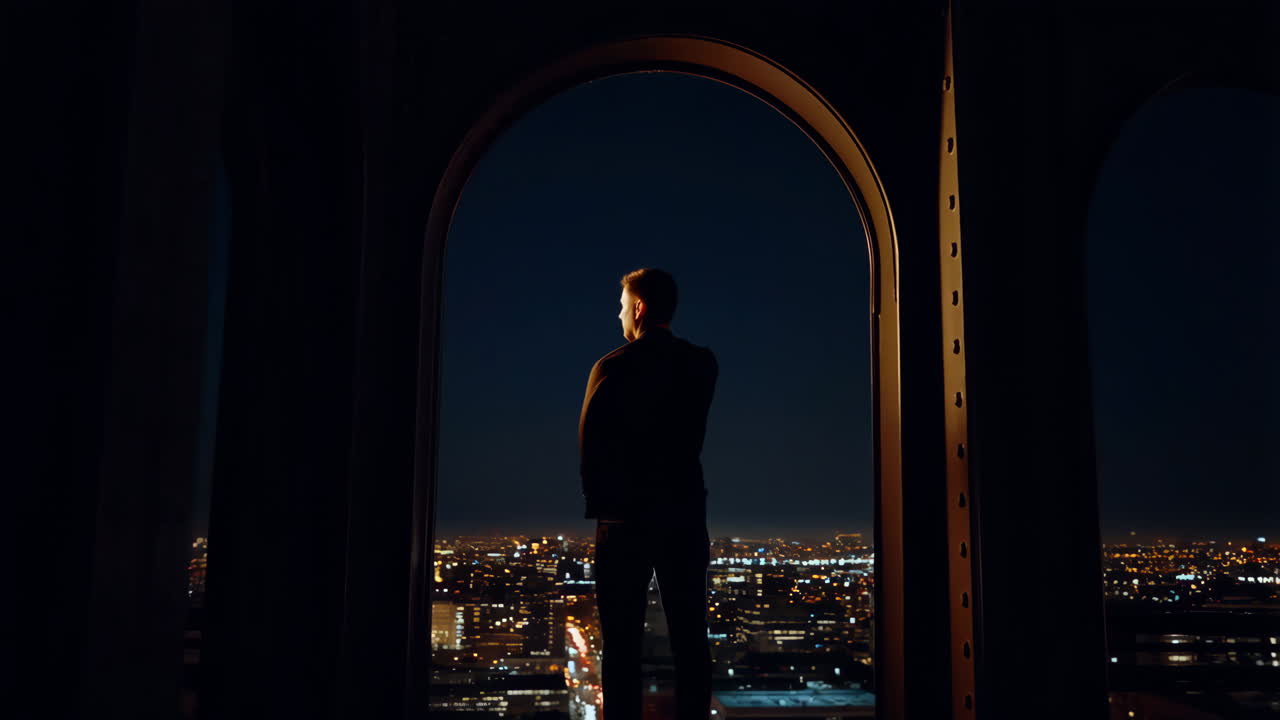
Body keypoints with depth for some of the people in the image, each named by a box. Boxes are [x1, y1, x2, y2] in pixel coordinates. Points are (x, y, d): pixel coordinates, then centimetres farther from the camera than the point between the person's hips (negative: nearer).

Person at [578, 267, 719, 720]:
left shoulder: (612, 367, -7)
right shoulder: (703, 364, 3)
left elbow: (590, 444, -6)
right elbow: (692, 435, 8)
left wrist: (599, 503, 6)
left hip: (625, 515, -3)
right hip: (685, 512, 3)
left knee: (622, 641, 4)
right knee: (690, 639, 8)